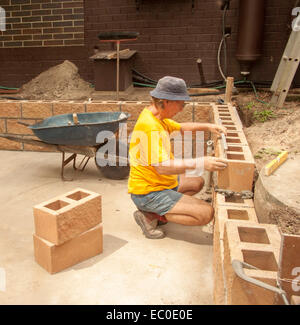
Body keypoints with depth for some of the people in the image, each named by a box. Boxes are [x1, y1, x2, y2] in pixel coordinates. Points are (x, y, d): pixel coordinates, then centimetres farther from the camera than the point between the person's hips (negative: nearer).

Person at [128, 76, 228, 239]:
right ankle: (150, 216, -6)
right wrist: (199, 162, -35)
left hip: (160, 182, 10)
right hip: (149, 193, -10)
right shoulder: (150, 126, -26)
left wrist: (208, 126, 9)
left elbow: (181, 127, 23)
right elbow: (162, 167, -33)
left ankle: (157, 211, 11)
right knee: (206, 213, -16)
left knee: (198, 182, 27)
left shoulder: (156, 116, 6)